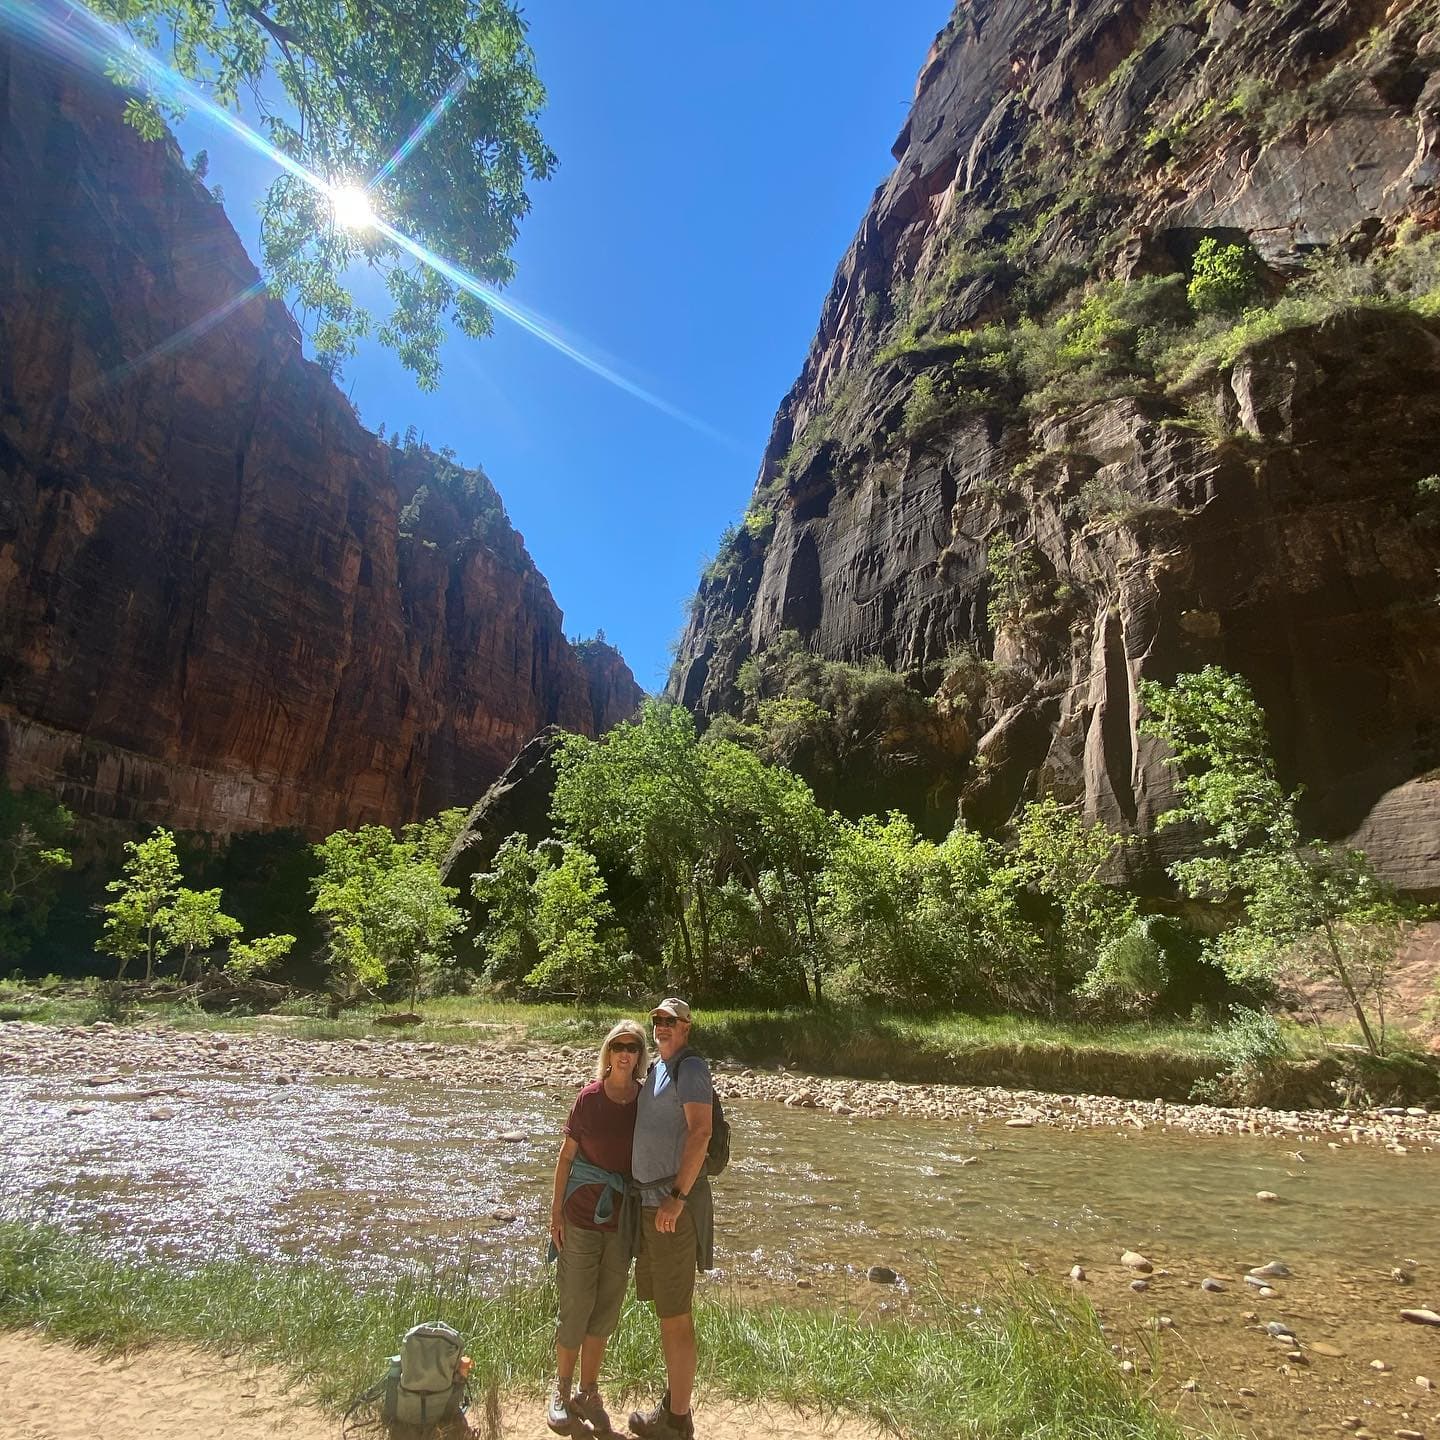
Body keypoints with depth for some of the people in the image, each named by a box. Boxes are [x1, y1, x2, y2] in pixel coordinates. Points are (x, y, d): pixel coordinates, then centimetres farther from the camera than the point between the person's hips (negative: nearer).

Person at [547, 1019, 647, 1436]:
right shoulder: (590, 1097, -11)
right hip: (582, 1216, -2)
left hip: (623, 1219, 2)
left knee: (606, 1308, 13)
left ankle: (588, 1392, 31)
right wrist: (556, 1212, -4)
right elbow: (567, 1155, -4)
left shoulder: (646, 1100, -6)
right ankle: (562, 1390, 29)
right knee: (576, 1306, 7)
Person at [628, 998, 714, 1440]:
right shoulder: (656, 1068, 13)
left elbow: (701, 1132, -23)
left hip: (674, 1200, -9)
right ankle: (674, 1401, 33)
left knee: (675, 1316, 2)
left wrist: (677, 1197, -26)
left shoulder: (690, 1067, -14)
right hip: (650, 1199, 9)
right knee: (665, 1309, 19)